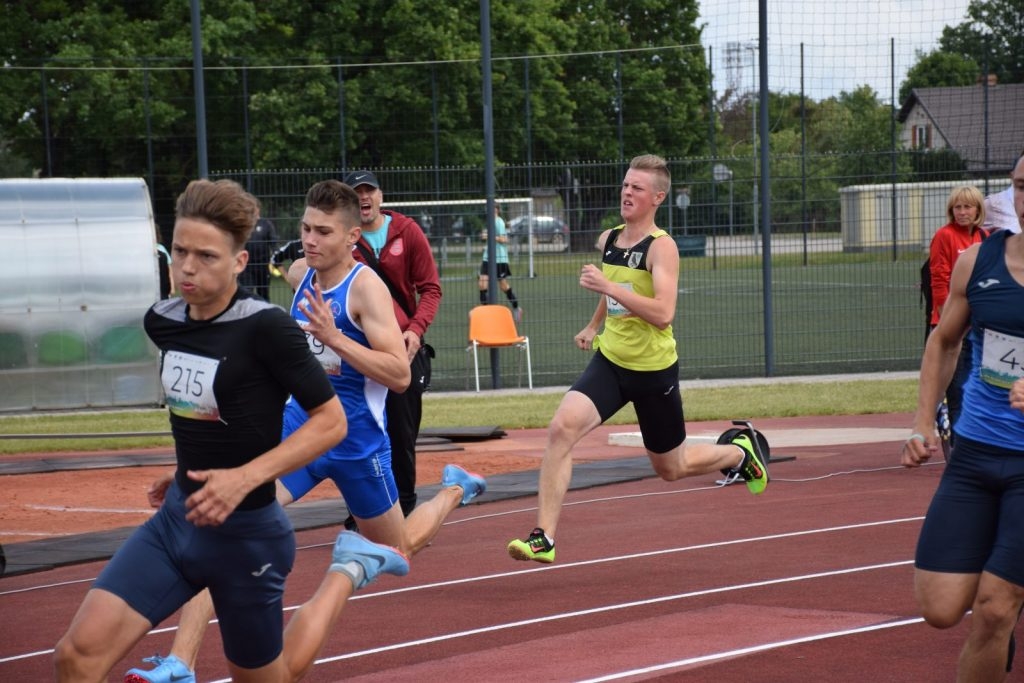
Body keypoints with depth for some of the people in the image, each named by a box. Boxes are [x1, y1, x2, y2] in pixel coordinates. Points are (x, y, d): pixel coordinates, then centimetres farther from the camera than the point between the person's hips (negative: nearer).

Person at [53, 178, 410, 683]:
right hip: (176, 519, 5)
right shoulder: (162, 322, 1)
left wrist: (246, 477, -24)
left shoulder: (267, 328, -19)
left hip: (247, 533, -5)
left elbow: (332, 422, -15)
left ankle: (348, 570, 32)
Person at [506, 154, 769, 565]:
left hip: (653, 370, -5)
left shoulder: (661, 246, -16)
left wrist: (609, 287, -36)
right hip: (609, 361, 5)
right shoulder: (608, 240, 5)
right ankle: (544, 538, -23)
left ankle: (739, 451, 44)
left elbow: (663, 314, -30)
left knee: (671, 469, 12)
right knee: (561, 427, -22)